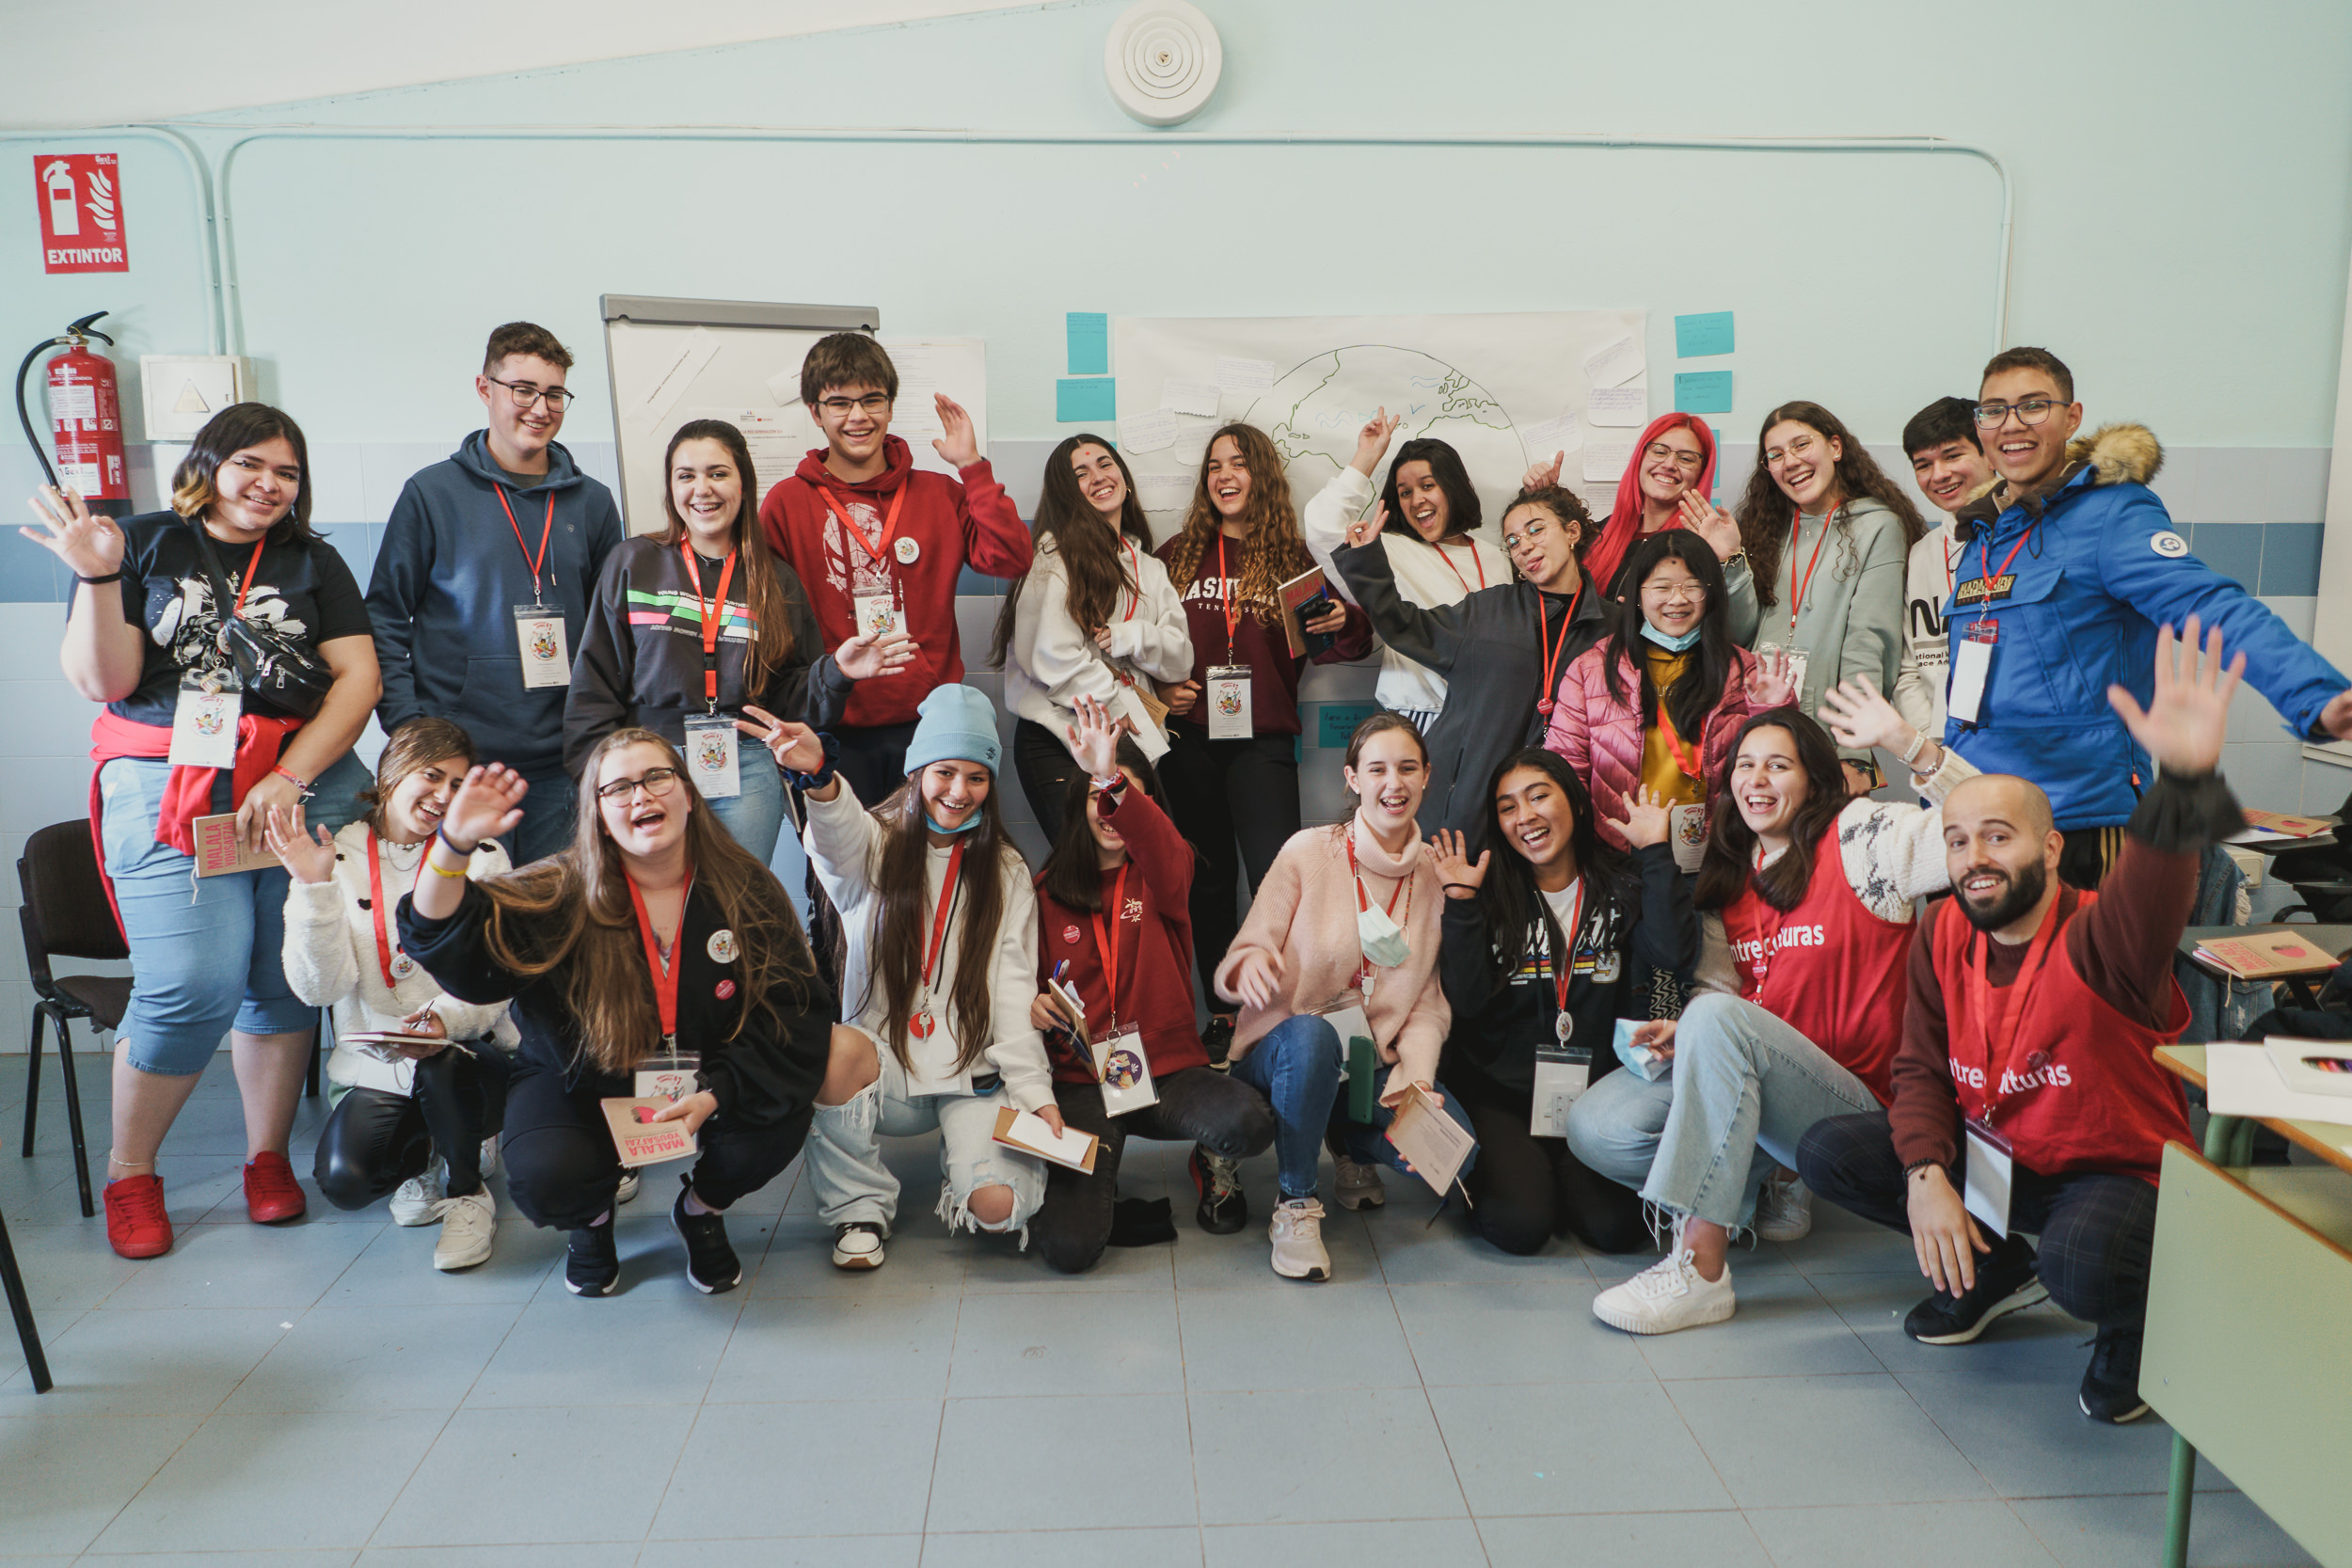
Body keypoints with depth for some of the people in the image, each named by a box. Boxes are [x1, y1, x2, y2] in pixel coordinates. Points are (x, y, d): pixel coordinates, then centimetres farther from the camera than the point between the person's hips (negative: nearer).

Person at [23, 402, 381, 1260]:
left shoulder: (312, 561, 14)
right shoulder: (146, 546, 10)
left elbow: (359, 676, 4)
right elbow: (102, 681, 2)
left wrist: (288, 779, -8)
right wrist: (98, 578, -14)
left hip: (302, 783, 2)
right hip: (168, 792, -2)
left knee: (286, 978, -4)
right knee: (193, 987, -13)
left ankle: (269, 1158, 15)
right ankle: (129, 1173, 9)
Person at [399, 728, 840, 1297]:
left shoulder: (746, 891, -9)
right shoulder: (564, 897, -12)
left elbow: (799, 1010, -11)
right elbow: (448, 945, -23)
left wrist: (714, 1095, -24)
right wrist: (455, 845, -41)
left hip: (705, 1085, 1)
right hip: (585, 1087, -1)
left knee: (778, 1125, -28)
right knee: (547, 1180, -29)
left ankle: (703, 1207, 10)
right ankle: (593, 1217, 14)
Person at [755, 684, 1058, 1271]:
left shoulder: (1006, 872, 7)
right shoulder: (879, 847, 2)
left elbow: (1014, 991, 2)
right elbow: (841, 835, -26)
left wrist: (1036, 1091, -9)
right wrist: (819, 777, -50)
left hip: (973, 1075, 0)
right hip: (885, 1072, 0)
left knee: (996, 1205, -23)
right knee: (840, 1048, -35)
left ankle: (963, 1155, 15)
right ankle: (860, 1206, -10)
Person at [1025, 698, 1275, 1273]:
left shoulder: (1161, 872, 5)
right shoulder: (1046, 890, 8)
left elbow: (1166, 858, -22)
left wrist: (1113, 781, -38)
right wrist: (1031, 1004, -11)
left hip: (1167, 1068, 0)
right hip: (1080, 1079, 0)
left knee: (1248, 1122, -33)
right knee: (1069, 1245, -21)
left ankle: (1213, 1164, 7)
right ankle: (1094, 1172, 16)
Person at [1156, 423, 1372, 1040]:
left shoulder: (1293, 559, 5)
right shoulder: (1179, 556, 9)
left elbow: (1326, 642, 1)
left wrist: (1344, 624, -21)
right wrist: (1159, 688, -5)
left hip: (1263, 740, -2)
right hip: (1189, 739, 2)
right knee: (1209, 880, 9)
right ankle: (1222, 1014, 20)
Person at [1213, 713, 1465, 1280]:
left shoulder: (1436, 874, 3)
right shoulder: (1308, 852, -8)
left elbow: (1430, 1000, 5)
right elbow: (1237, 966, -9)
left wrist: (1416, 1075, -13)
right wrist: (1251, 963, -34)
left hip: (1373, 1066, 3)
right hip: (1282, 1053, -3)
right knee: (1309, 1032, -39)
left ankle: (1355, 1145, 13)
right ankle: (1295, 1204, -16)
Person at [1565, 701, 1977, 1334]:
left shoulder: (1862, 836, -4)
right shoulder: (1726, 876, 13)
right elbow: (1717, 984, 12)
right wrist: (1681, 1034, -9)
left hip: (1852, 1103, -6)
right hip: (1749, 1084, 6)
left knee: (1717, 1018, -35)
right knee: (1594, 1127, -16)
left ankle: (1700, 1269, -32)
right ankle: (1758, 1187, 10)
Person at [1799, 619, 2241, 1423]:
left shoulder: (2098, 940, -26)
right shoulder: (1941, 935, -7)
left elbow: (2153, 887, -50)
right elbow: (1921, 1067, -3)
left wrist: (2185, 778, -72)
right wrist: (1926, 1174, -22)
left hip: (2114, 1169, -6)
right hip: (1987, 1152, 6)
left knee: (2080, 1266, -38)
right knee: (1828, 1152, -10)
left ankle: (2139, 1320, 4)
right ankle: (1996, 1271, 15)